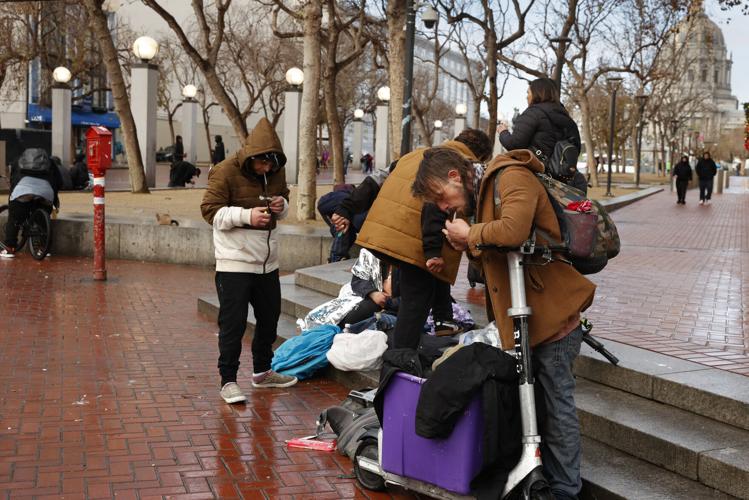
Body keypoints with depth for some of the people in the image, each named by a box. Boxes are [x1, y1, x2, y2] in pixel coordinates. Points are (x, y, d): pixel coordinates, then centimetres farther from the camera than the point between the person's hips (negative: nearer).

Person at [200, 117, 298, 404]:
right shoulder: (226, 172, -13)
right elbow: (210, 210, -14)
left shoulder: (276, 171, 7)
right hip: (235, 263, -7)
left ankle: (262, 372, 35)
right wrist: (246, 215, -26)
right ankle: (228, 381, 7)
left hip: (267, 262, 7)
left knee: (270, 318, 18)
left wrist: (282, 205, -3)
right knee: (233, 324, -4)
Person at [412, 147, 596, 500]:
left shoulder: (512, 178, -13)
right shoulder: (487, 190, 18)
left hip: (552, 316, -10)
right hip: (525, 321, 10)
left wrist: (470, 234, -15)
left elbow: (513, 231, -33)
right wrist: (469, 245, -1)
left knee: (556, 406, 1)